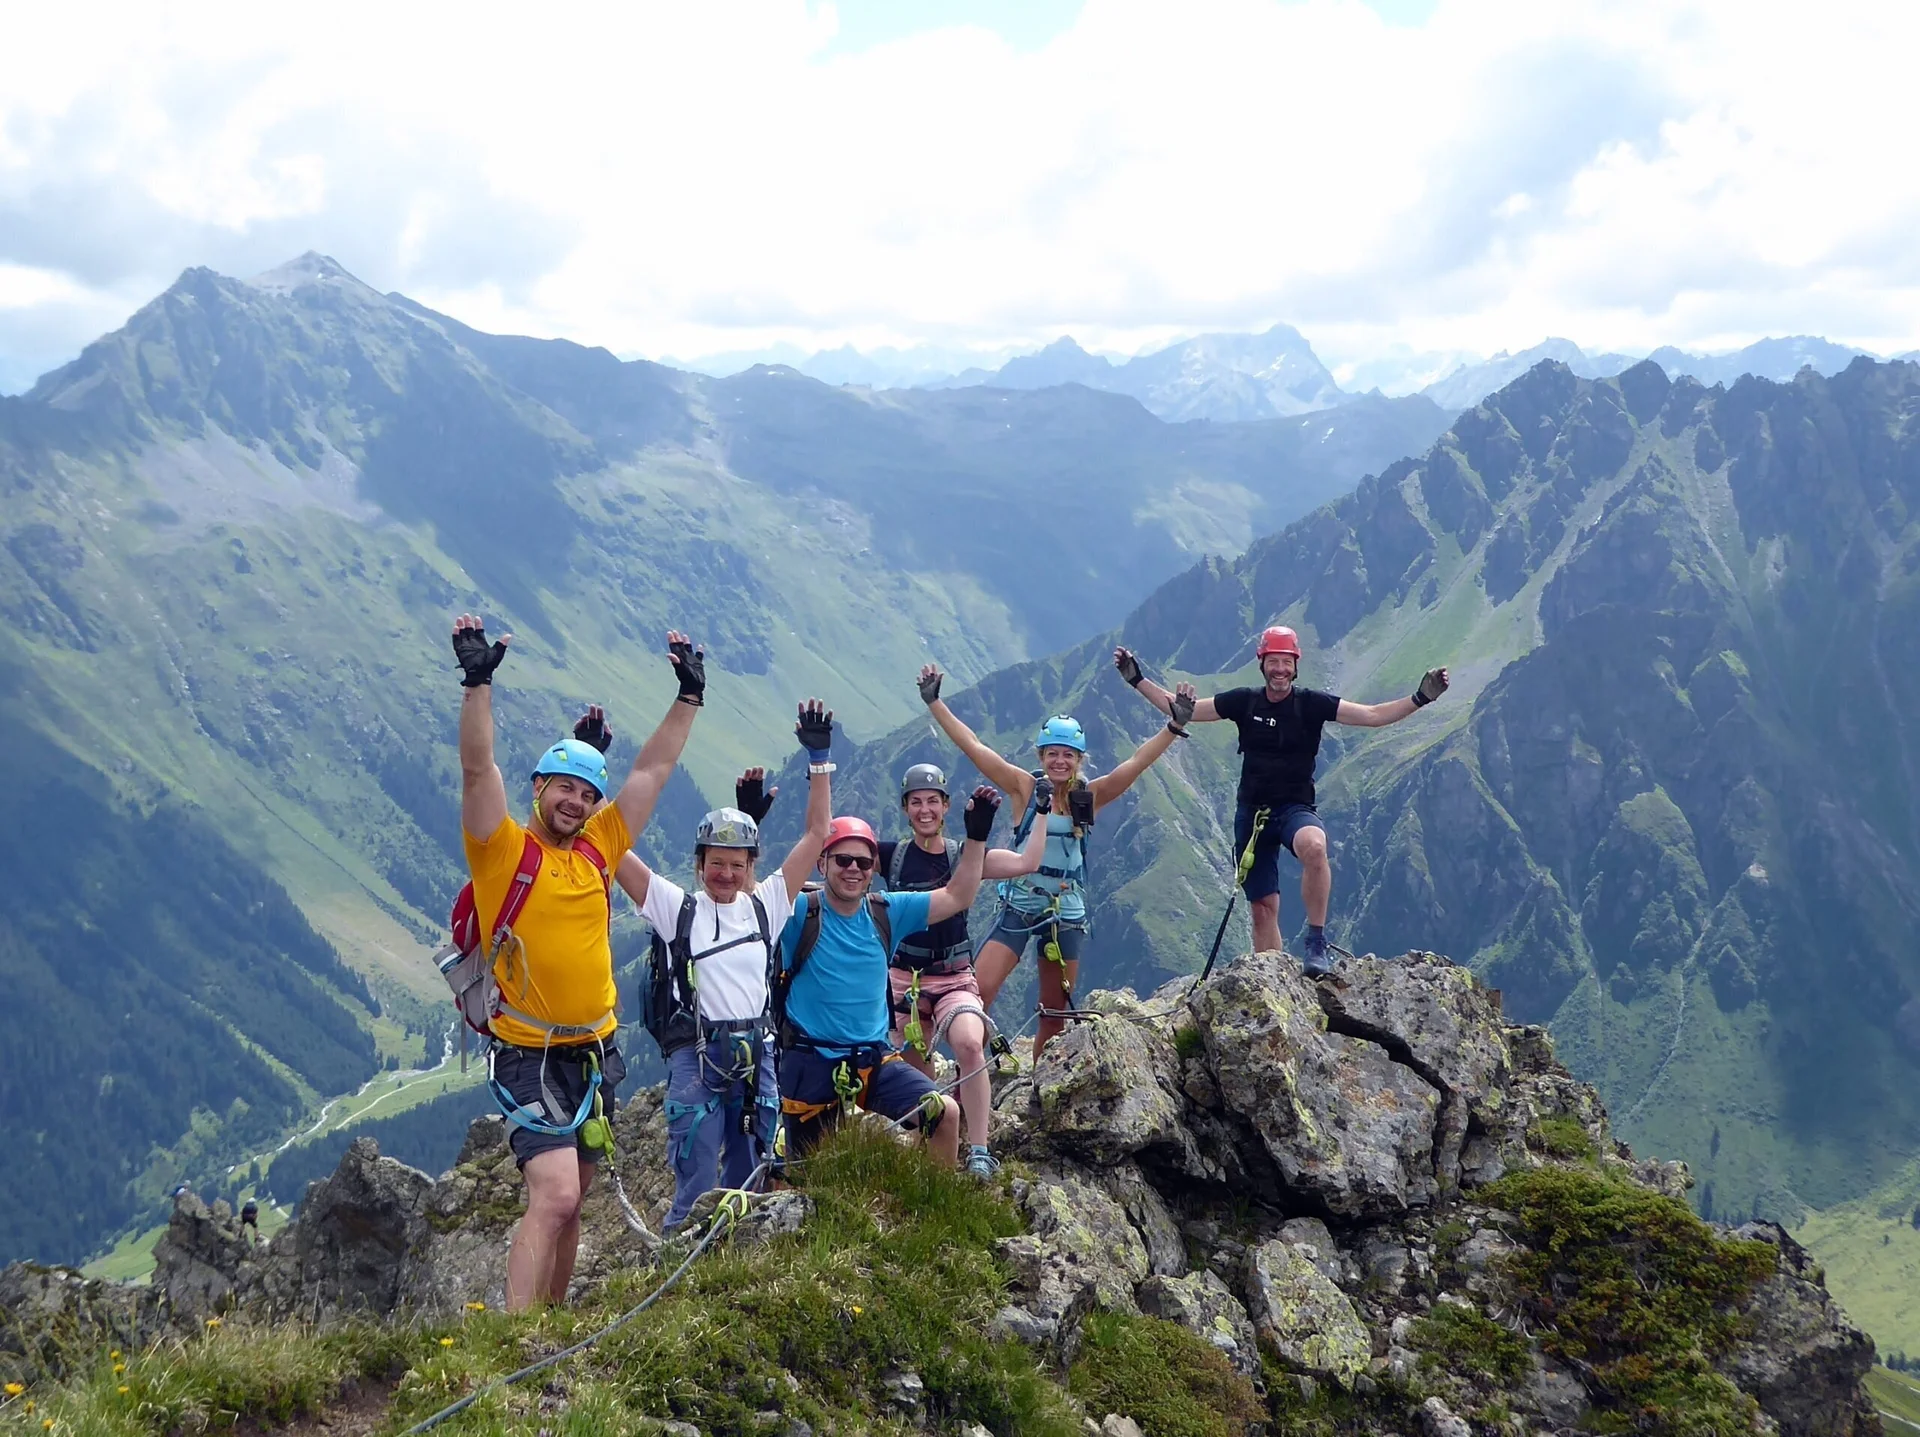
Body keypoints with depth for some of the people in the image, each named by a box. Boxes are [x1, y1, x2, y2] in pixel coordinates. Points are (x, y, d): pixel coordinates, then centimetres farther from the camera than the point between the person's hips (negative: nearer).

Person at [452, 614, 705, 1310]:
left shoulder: (597, 850, 7)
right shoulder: (504, 850, -7)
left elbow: (653, 770, 12)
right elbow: (477, 769, -20)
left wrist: (689, 694, 13)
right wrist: (478, 682, -29)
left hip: (595, 1053, 6)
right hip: (529, 1056, -6)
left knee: (568, 1199, 15)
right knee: (555, 1197, -18)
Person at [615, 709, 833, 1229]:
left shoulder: (765, 904, 9)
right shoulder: (677, 908, 2)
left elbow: (816, 834, 7)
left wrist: (820, 759, 2)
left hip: (757, 1057, 3)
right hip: (697, 1056, -3)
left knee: (749, 1188, 10)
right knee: (696, 1194, -6)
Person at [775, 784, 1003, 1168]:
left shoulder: (887, 912, 3)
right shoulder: (799, 913, -8)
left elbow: (956, 897, 6)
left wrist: (977, 835, -4)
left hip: (875, 1060, 3)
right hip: (812, 1065, -3)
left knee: (945, 1111, -18)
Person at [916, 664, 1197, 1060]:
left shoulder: (1090, 796, -1)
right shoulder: (1025, 788, -4)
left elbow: (1138, 762, -10)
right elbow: (972, 745, -8)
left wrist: (1175, 724, -21)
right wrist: (934, 701, -13)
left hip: (1067, 914, 2)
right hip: (1017, 908, -2)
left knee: (1055, 1015, 9)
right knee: (977, 993, -15)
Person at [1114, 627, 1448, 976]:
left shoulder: (1312, 703, -5)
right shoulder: (1244, 702, 2)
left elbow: (1373, 715, -9)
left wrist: (1420, 699, -20)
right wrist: (1136, 679, 2)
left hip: (1296, 809, -3)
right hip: (1251, 812, 3)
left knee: (1313, 846, -38)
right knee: (1264, 908, 4)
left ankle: (1317, 942, -28)